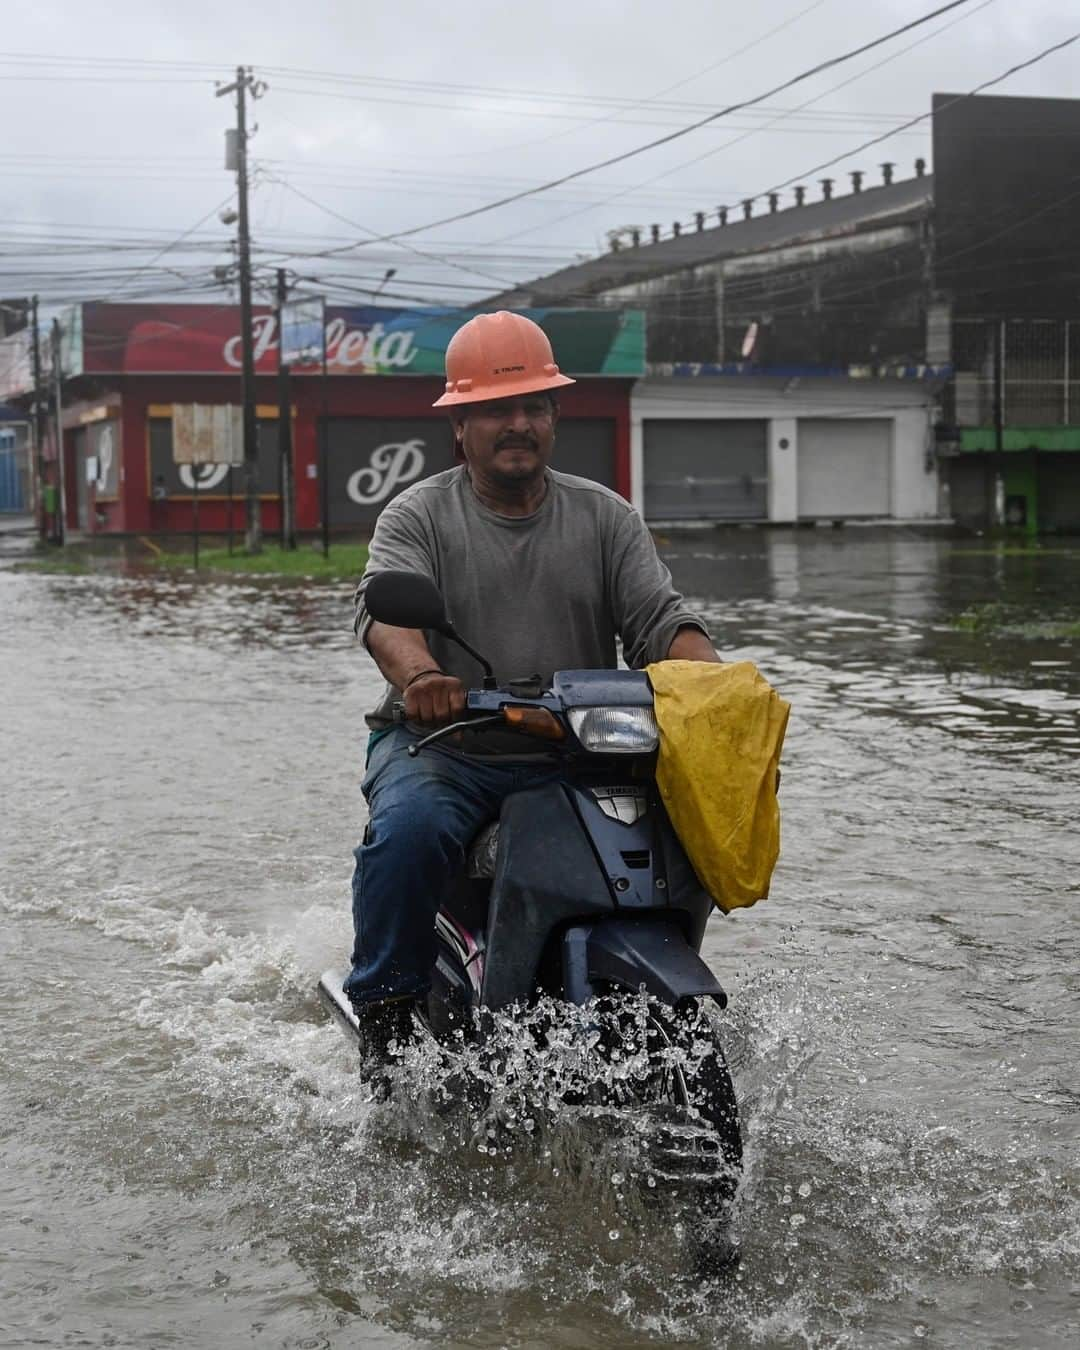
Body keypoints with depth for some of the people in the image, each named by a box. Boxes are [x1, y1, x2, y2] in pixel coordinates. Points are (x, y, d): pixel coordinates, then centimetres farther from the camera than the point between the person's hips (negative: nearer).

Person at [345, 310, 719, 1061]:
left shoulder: (606, 518, 13)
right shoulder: (418, 516, 5)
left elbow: (659, 619, 1)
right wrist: (418, 675, -39)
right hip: (442, 741, -2)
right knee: (411, 830, -34)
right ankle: (385, 1009, -16)